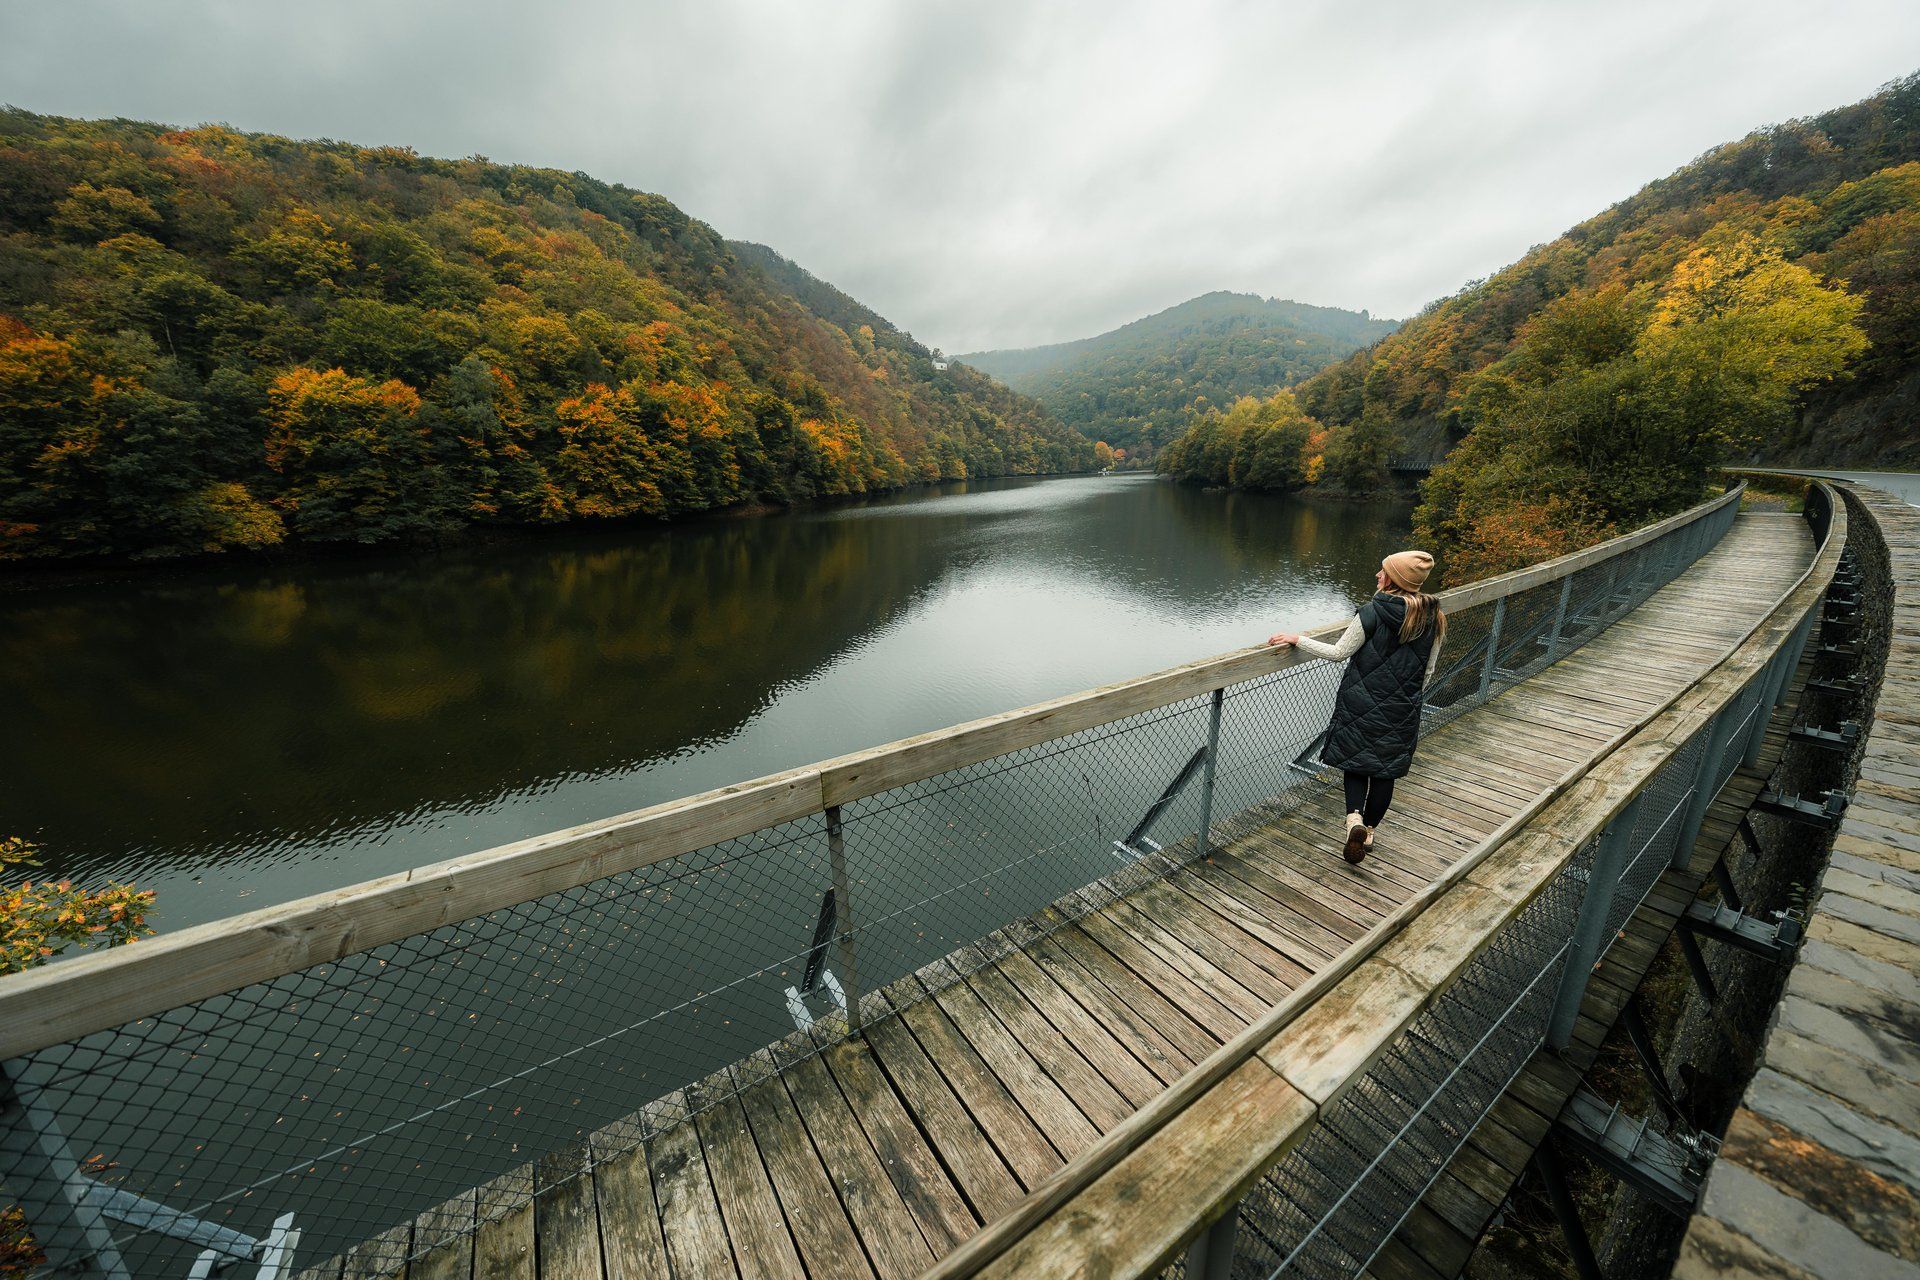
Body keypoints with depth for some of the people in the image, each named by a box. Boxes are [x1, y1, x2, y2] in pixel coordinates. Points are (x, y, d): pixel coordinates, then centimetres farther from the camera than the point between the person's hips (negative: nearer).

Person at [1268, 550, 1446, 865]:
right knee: (1385, 768, 15)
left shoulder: (1372, 612, -16)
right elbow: (1429, 670, 6)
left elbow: (1339, 653, -11)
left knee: (1355, 759, 13)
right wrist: (1411, 699, 19)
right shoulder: (1434, 619, -1)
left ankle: (1354, 818, -5)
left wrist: (1297, 639, -3)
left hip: (1361, 703, -3)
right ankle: (1369, 830, 26)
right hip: (1402, 709, 4)